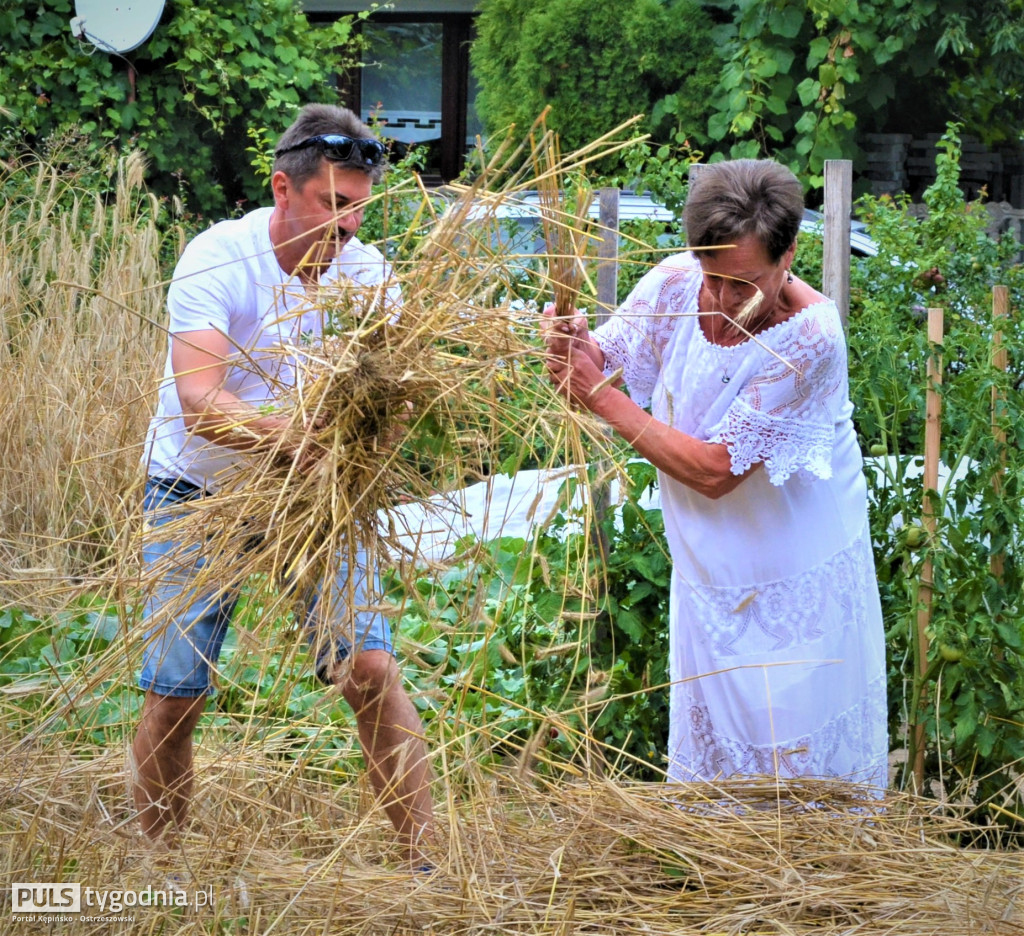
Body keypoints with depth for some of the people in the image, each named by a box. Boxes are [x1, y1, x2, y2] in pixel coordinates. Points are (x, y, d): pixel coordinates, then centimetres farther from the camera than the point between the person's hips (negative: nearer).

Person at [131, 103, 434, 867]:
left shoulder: (366, 271, -7)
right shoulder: (217, 260, -21)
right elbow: (199, 403, -33)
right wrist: (288, 436, -50)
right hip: (199, 494, -2)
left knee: (371, 668, -11)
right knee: (173, 696, -2)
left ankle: (426, 859, -2)